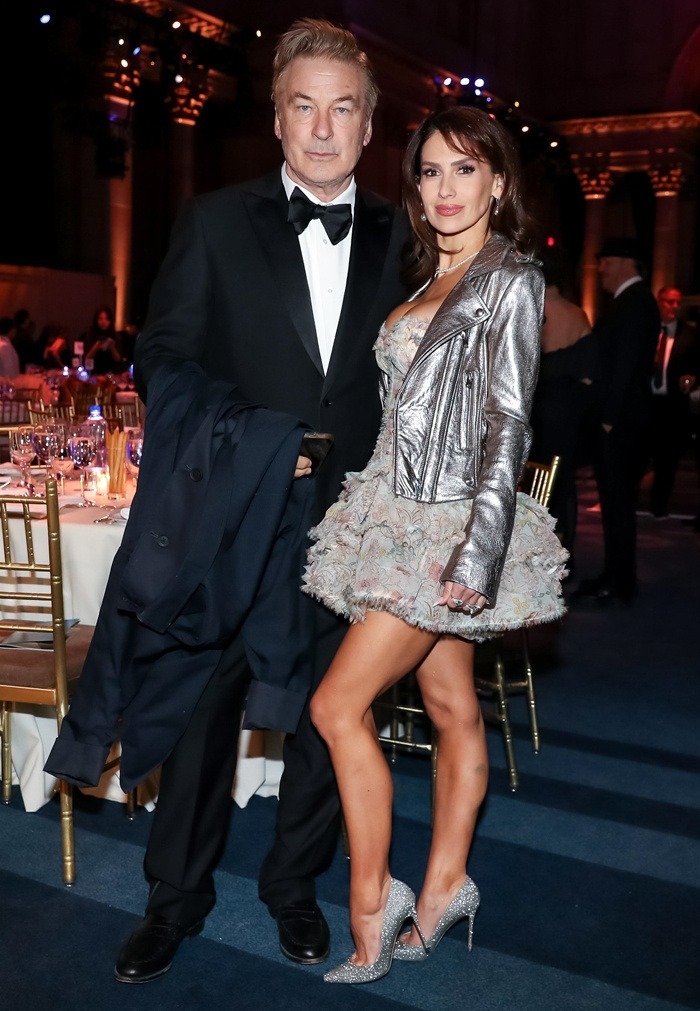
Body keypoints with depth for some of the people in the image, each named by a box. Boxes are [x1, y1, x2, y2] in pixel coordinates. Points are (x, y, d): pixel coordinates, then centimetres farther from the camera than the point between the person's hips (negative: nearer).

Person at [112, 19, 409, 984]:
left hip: (348, 521, 2)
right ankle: (178, 894, 29)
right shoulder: (216, 222, 0)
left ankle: (294, 884, 35)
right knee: (204, 703, 9)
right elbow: (160, 358, -2)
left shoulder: (396, 235, 5)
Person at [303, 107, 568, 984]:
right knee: (452, 708, 13)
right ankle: (445, 886, 25)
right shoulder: (429, 278, 16)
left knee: (337, 705, -8)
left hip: (449, 521, -7)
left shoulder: (511, 280, -7)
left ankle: (371, 904, 5)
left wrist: (479, 551, -22)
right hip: (406, 514, 7)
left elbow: (507, 424, -15)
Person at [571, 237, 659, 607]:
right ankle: (615, 577, 20)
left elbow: (625, 363, -19)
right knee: (616, 499, 13)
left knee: (617, 500, -6)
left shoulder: (634, 303, -13)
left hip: (620, 421, -10)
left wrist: (609, 417, -19)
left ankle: (618, 586, 0)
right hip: (614, 418, 10)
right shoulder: (629, 301, 18)